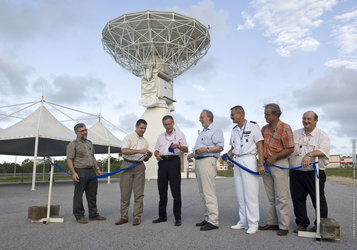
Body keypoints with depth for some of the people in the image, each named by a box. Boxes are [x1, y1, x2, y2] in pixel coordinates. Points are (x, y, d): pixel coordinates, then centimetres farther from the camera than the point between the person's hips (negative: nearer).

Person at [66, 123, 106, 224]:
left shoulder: (89, 143, 17)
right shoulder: (73, 144, -4)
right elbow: (69, 160, -10)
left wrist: (97, 169, 18)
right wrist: (73, 172, -20)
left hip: (91, 171, 7)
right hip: (80, 172, -7)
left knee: (92, 194, 11)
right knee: (78, 195, 1)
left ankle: (93, 214, 21)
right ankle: (79, 216, 12)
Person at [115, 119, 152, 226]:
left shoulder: (145, 141, 18)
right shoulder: (129, 137, 2)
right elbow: (124, 150, -16)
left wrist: (148, 156, -1)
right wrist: (139, 151, -22)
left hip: (139, 166, 4)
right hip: (127, 165, -3)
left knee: (139, 193, 0)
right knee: (125, 193, 1)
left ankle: (137, 217, 7)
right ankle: (124, 216, 11)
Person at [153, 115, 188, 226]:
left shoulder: (179, 134, 11)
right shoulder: (161, 136, 22)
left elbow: (186, 149, 4)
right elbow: (156, 150, 20)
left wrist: (178, 146, -16)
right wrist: (157, 155, -3)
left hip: (174, 161, -4)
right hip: (162, 162, 4)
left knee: (176, 190, -6)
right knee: (162, 190, 6)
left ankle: (178, 217, 1)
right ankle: (162, 216, 16)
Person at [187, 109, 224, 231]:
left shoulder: (216, 130, 0)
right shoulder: (202, 133, 27)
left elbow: (220, 147, -12)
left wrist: (206, 149, -23)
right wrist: (192, 154, 14)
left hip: (207, 161, -9)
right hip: (198, 162, 9)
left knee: (209, 192, -11)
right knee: (203, 192, 10)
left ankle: (213, 221, -8)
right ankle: (207, 218, 16)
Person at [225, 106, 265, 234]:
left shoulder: (253, 126, -4)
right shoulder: (234, 130, 16)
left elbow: (259, 146, -8)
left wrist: (261, 164, -15)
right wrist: (227, 156, 1)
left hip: (249, 160, -7)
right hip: (236, 162, 7)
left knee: (250, 193, -5)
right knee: (240, 194, 10)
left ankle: (253, 224, 4)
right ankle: (243, 221, 20)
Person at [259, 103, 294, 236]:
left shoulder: (285, 128, -9)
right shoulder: (264, 129, 11)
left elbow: (290, 149, -12)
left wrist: (273, 158, -12)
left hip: (279, 164, -6)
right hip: (266, 164, 6)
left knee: (281, 197, -3)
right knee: (271, 197, 12)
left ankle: (284, 226, 6)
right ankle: (272, 223, 20)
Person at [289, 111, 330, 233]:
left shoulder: (322, 135, 1)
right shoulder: (295, 134, 15)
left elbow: (323, 151, -15)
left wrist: (310, 154, -32)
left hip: (314, 173, -3)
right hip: (296, 173, 4)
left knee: (318, 200, 5)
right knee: (297, 199, 7)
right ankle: (302, 223, 21)